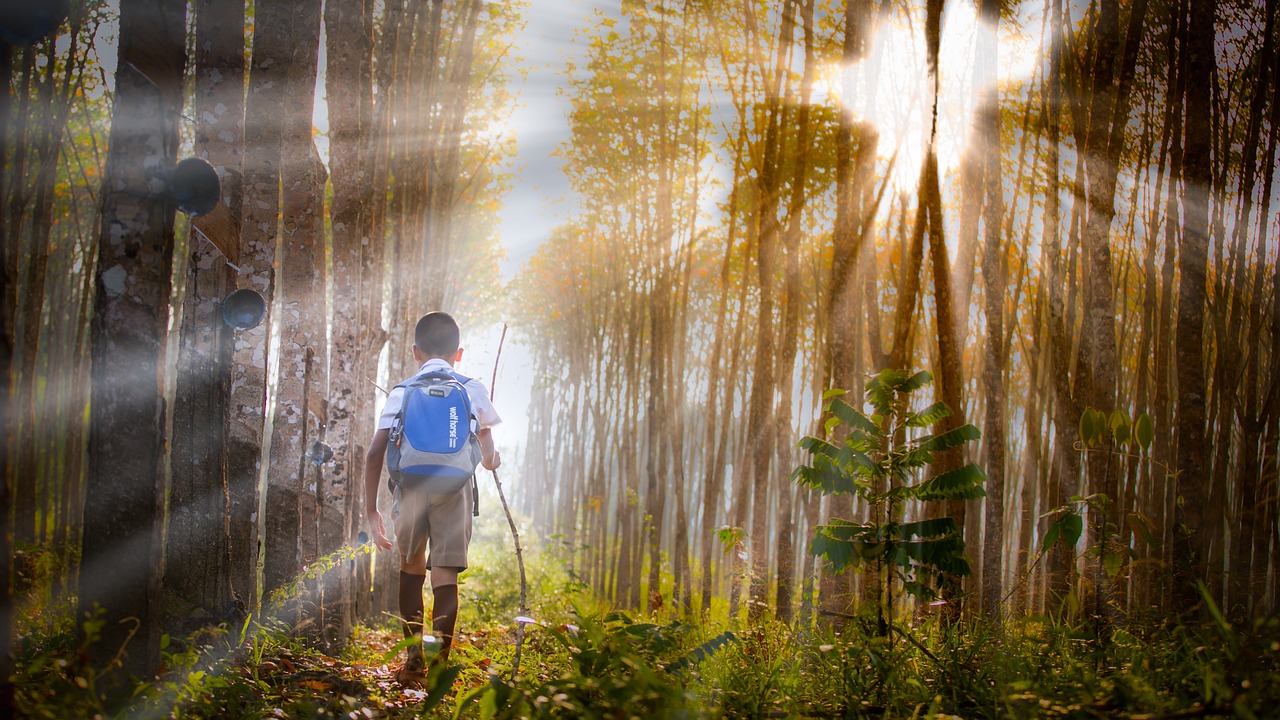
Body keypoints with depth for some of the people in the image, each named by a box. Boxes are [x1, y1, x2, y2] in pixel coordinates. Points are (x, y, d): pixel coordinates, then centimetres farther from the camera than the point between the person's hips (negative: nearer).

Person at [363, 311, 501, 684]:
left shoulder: (401, 393, 11)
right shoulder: (471, 390, 11)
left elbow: (375, 453, 3)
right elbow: (488, 455, 13)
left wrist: (371, 511, 8)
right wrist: (491, 460, 38)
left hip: (411, 485, 1)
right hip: (455, 486, -1)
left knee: (411, 568, 20)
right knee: (445, 576, -1)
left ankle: (414, 658, 20)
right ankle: (439, 664, -8)